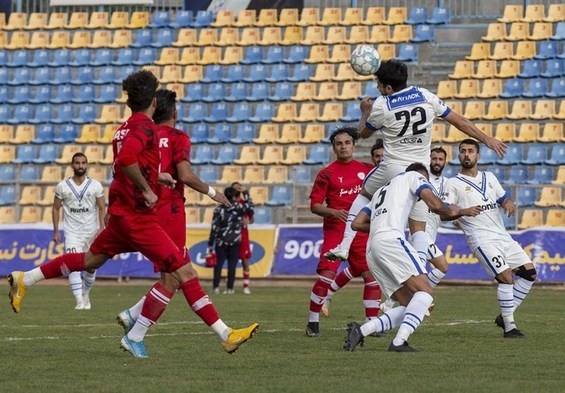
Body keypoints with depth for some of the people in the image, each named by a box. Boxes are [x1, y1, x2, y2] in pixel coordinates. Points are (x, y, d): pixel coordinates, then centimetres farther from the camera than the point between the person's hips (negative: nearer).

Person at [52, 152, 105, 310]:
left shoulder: (95, 186, 0)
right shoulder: (62, 186, 0)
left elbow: (101, 208, 3)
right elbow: (56, 209, 8)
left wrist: (101, 229, -8)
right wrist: (56, 231, 3)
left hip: (91, 232, 1)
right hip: (72, 232, -1)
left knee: (91, 267, 9)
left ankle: (85, 293, 36)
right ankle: (79, 301, -23)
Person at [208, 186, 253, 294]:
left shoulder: (219, 210, -5)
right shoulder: (239, 208, -7)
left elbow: (214, 227, -5)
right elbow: (249, 204, 15)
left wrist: (210, 243, 0)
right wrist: (245, 193, 26)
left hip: (221, 242, 0)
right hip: (235, 242, 0)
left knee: (218, 264, 6)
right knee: (232, 265, 3)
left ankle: (216, 287, 0)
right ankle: (229, 288, 0)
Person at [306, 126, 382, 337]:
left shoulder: (365, 169, 9)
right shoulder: (327, 173, -1)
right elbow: (315, 205, -4)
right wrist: (333, 212, -20)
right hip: (335, 231, -4)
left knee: (372, 276, -1)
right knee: (326, 276, -13)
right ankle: (313, 323, -1)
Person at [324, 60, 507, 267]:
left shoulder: (381, 106, -8)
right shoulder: (426, 96, -1)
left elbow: (364, 133, 11)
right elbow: (459, 120, 5)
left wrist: (365, 112, 31)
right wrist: (487, 139, 13)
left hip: (392, 167, -2)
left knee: (363, 194, 29)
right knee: (418, 229, 6)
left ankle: (344, 246, 20)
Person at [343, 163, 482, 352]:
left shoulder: (381, 190, 36)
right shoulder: (414, 176, 16)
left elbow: (357, 223, 27)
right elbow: (435, 205, -1)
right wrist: (453, 211, 19)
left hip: (371, 249, 8)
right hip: (390, 240, -8)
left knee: (409, 306, 6)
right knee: (425, 292, -13)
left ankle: (361, 330, -8)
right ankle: (399, 342, -29)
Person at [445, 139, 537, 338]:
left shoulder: (489, 177, 18)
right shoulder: (453, 183, 1)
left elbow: (503, 197, 24)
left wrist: (508, 203, -1)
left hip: (503, 236, 7)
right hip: (482, 240, -7)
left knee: (529, 273, 1)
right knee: (506, 277, -21)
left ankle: (505, 316, 11)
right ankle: (509, 327, -12)